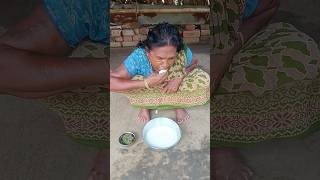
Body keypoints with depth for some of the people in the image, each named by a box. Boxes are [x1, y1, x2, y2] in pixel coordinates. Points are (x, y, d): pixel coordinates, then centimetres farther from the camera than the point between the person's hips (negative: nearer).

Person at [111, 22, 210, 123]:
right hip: (148, 88, -1)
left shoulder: (183, 53, -33)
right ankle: (145, 104, -1)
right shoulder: (138, 57, -37)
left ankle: (178, 103, 2)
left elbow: (194, 63, -10)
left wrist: (179, 78, -28)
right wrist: (145, 83, -47)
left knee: (203, 81, -24)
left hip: (175, 86, 2)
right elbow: (110, 82, -41)